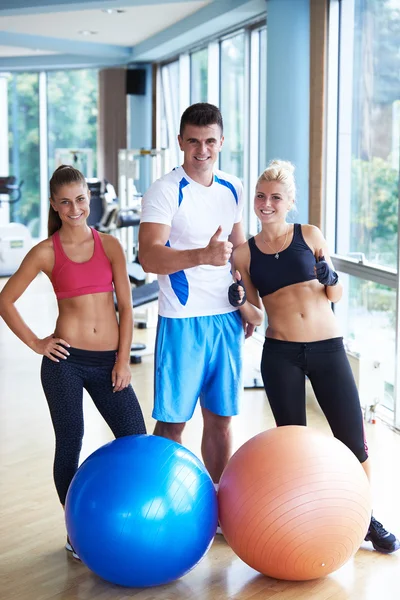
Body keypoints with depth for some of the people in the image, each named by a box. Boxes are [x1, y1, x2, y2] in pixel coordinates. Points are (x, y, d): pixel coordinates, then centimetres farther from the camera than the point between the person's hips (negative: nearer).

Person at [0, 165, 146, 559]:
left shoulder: (109, 245, 6)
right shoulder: (46, 253, 1)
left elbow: (125, 307, 5)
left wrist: (123, 360, 0)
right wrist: (35, 343, -1)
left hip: (107, 362, 2)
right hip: (65, 361, -2)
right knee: (69, 445, 6)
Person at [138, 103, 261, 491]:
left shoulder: (233, 189, 8)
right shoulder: (165, 191, -10)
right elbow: (149, 258, -23)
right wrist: (204, 256, -37)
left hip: (226, 318, 5)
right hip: (182, 320, -5)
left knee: (220, 417, 12)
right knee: (172, 421, 1)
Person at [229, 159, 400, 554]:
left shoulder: (310, 236, 4)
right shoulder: (245, 253, 4)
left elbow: (336, 295, 9)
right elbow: (254, 314, 8)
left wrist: (330, 279, -12)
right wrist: (240, 301, -13)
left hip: (328, 349, 0)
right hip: (280, 355, 0)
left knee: (353, 441, 3)